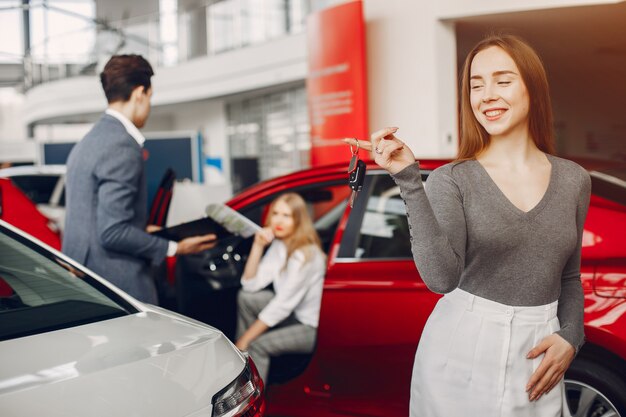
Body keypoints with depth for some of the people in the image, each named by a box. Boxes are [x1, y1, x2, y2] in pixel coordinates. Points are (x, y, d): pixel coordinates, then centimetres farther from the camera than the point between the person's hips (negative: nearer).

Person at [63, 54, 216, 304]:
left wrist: (140, 232, 24)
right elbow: (113, 232, -20)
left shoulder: (88, 142, 13)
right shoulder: (122, 146, -16)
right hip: (117, 291, -10)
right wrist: (174, 248, -12)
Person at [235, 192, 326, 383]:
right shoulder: (279, 244, 0)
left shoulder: (305, 255, -24)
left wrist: (244, 339, -19)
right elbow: (250, 285, -1)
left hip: (316, 329, -9)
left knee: (259, 345, -24)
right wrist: (257, 246, -13)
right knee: (246, 298, -2)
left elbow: (282, 305, -23)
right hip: (295, 314, 9)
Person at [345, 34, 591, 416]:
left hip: (537, 355, 3)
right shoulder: (452, 180, -8)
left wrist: (570, 337, -3)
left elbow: (570, 277, 13)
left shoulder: (573, 181, 2)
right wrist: (409, 180, -26)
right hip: (462, 352, -3)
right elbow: (442, 277, -23)